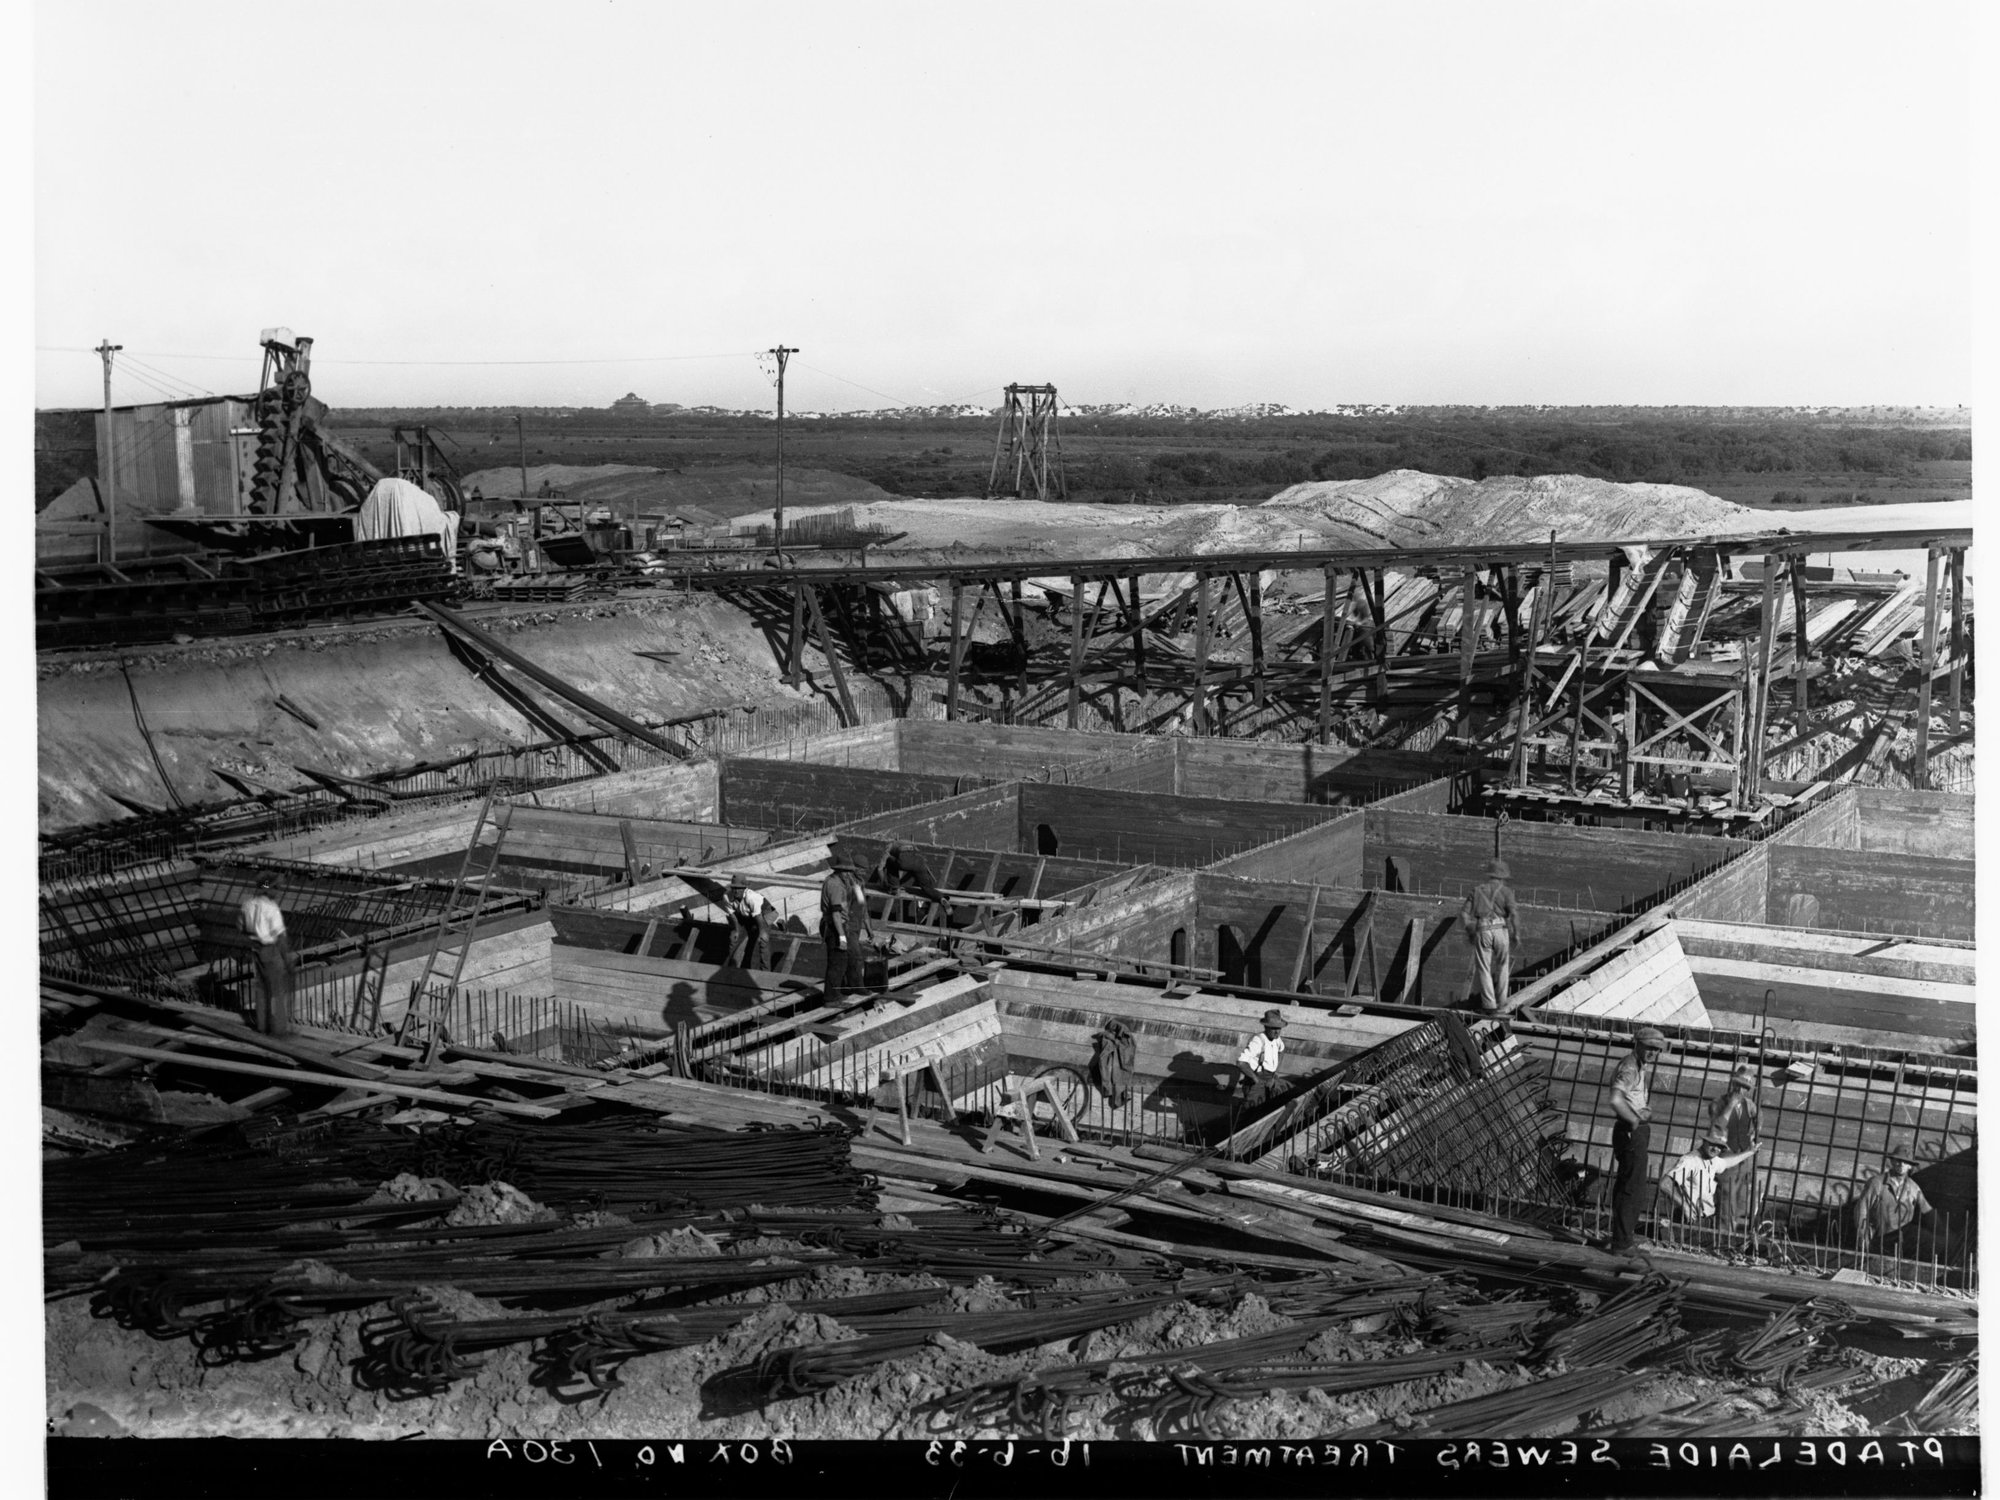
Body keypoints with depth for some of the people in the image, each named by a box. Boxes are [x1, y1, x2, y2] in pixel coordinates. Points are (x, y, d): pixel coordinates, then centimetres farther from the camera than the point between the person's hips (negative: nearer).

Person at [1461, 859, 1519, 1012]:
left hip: (1482, 930, 0)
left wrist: (1469, 933, 14)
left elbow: (1466, 913, 7)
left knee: (1483, 968, 4)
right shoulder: (1505, 891, 8)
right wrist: (1515, 934, 1)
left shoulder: (1477, 890, 15)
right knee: (1502, 966, 17)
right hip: (1500, 929, 0)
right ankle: (1501, 1000, 23)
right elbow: (1513, 914, -5)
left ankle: (1489, 1003, 0)